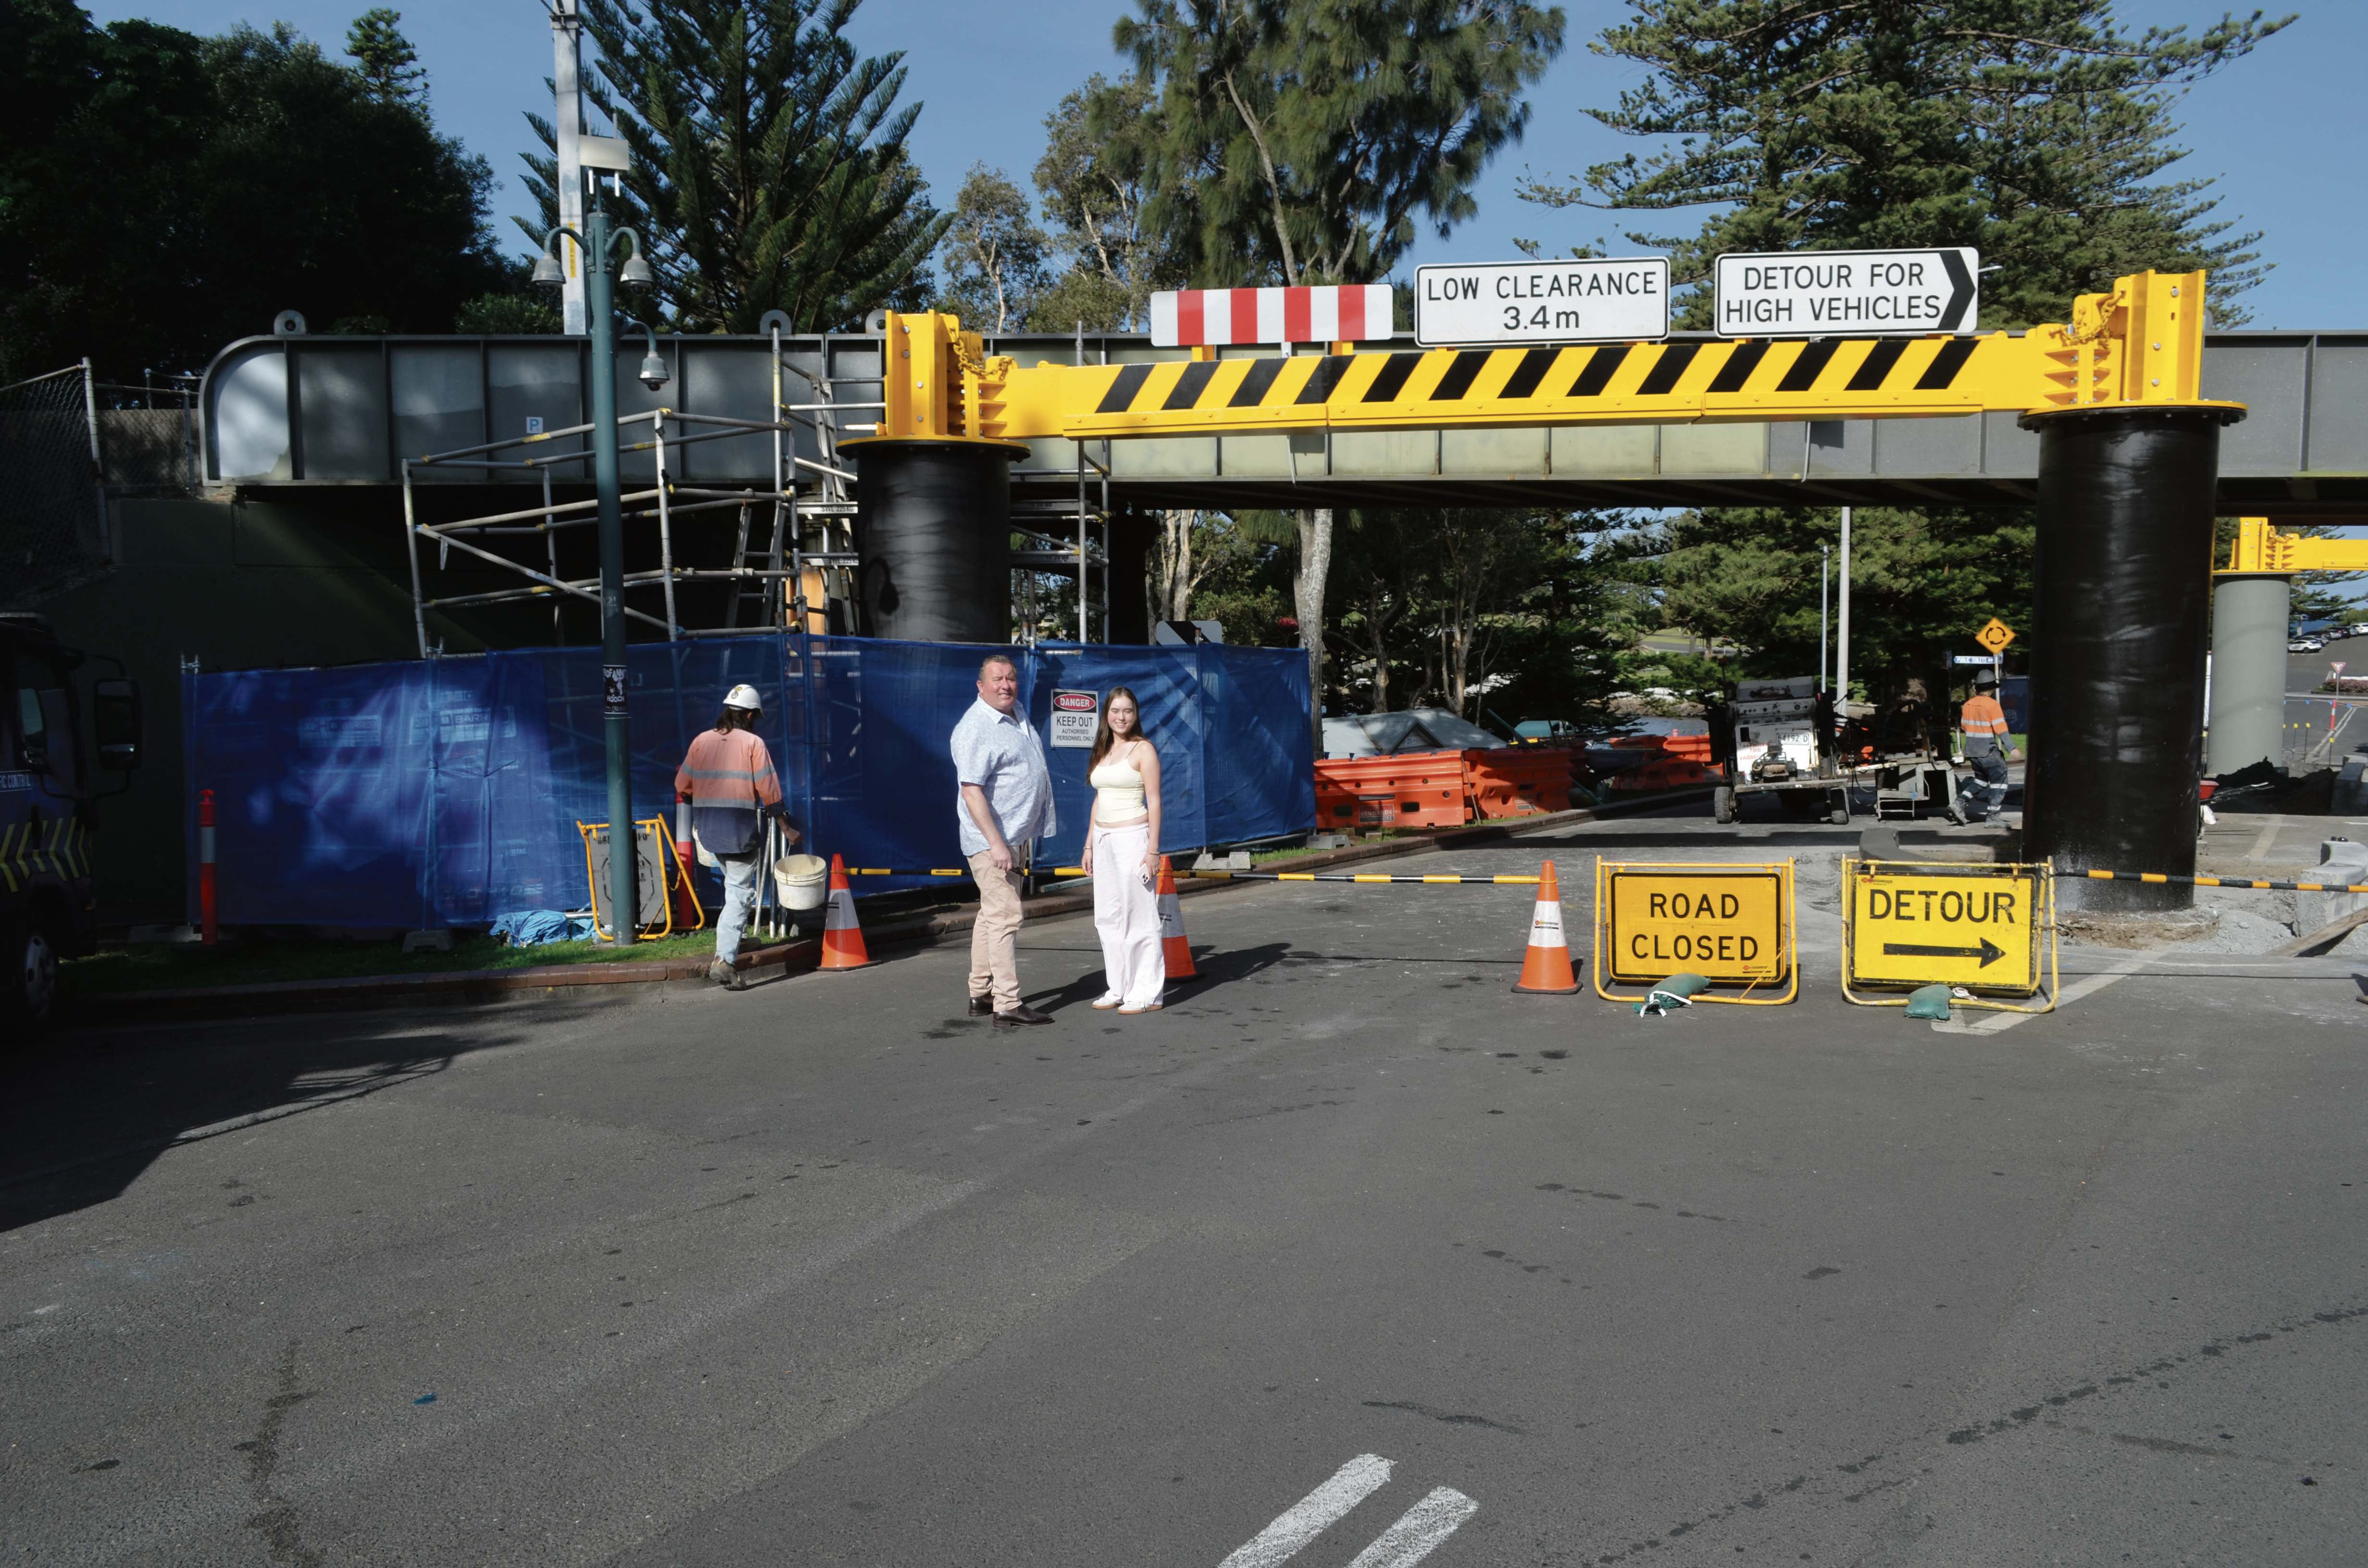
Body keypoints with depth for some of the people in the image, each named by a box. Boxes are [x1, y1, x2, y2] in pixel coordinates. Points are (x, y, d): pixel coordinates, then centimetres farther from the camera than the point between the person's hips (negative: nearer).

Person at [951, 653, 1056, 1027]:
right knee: (1005, 916, -12)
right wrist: (996, 843, -28)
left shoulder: (1016, 716, 11)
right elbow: (971, 790, -23)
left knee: (991, 914, 15)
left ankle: (980, 995, 23)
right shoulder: (975, 729, -18)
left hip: (1013, 836, 10)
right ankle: (1008, 1004, -12)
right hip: (992, 839, -10)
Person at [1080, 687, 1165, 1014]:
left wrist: (1153, 850, -14)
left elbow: (1154, 802, -8)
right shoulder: (1103, 751, 15)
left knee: (1139, 917, -5)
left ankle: (1146, 993, 0)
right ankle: (1118, 989, 17)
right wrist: (1089, 845, 16)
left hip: (1133, 838, -7)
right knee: (1108, 919, 9)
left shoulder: (1143, 749, -5)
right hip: (1104, 840, 7)